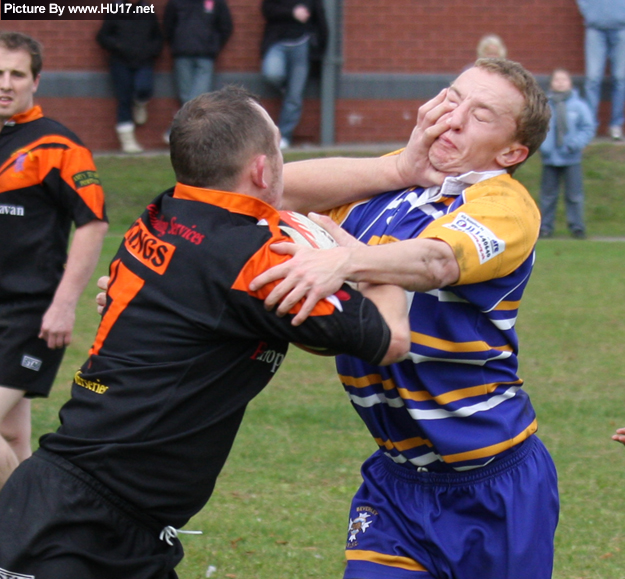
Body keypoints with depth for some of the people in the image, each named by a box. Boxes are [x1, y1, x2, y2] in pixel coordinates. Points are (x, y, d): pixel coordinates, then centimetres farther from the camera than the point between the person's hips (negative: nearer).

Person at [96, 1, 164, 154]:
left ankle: (139, 105, 11)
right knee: (124, 101, -2)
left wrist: (151, 51, -2)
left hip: (144, 62, 1)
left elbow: (158, 38, 19)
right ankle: (127, 140, 4)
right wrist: (117, 46, -11)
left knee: (144, 89, -27)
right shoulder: (115, 14, 5)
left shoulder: (149, 15, 10)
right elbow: (102, 36, 7)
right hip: (121, 62, -1)